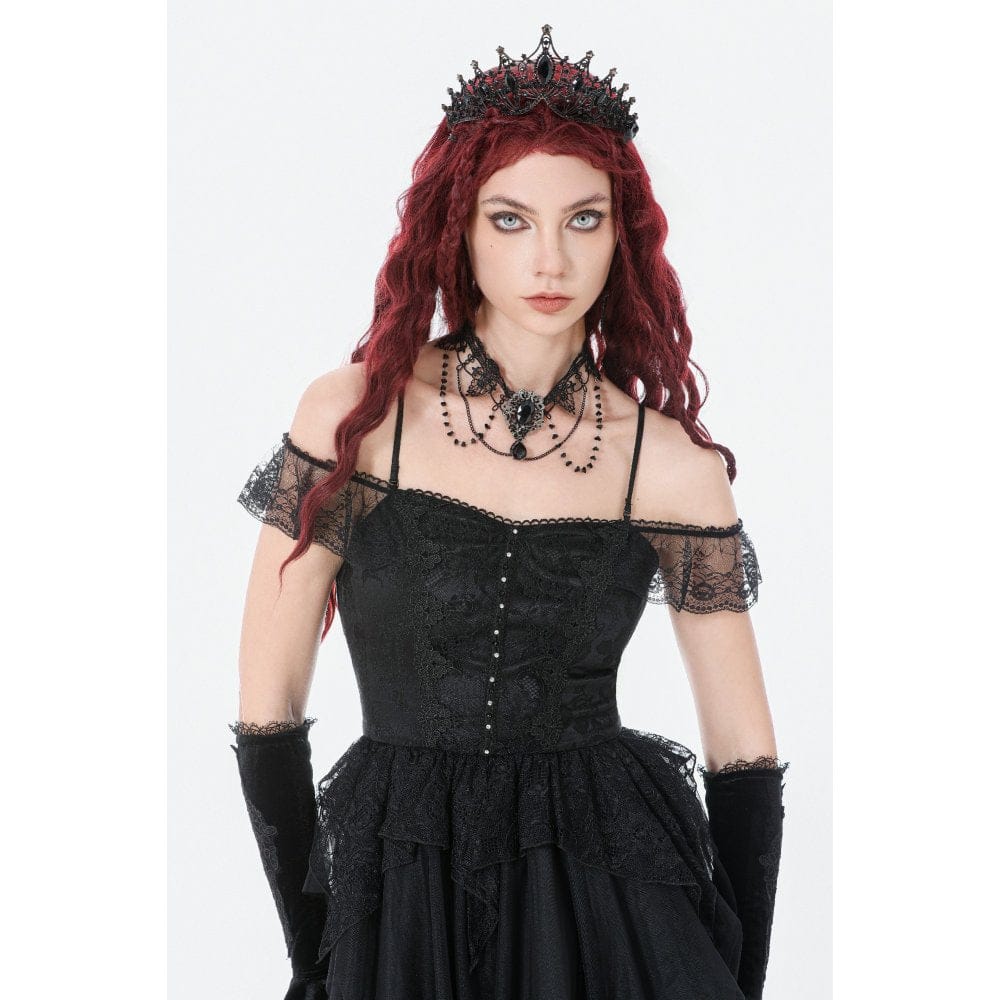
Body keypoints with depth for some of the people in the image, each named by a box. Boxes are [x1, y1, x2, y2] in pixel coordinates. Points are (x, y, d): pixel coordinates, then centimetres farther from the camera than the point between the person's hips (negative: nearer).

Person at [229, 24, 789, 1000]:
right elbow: (267, 703, -3)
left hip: (616, 890, 0)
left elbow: (743, 752, 2)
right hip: (393, 908, 0)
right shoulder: (353, 416, -7)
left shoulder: (672, 464, -5)